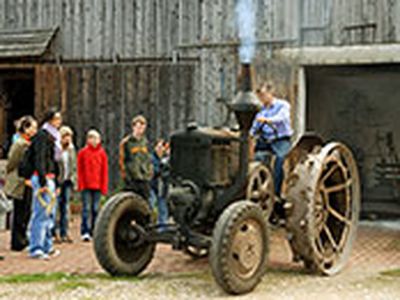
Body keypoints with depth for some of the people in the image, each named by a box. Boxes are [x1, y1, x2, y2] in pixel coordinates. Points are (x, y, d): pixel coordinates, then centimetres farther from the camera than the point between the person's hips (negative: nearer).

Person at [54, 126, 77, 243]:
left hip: (68, 181, 6)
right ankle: (56, 233, -3)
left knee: (65, 207, 7)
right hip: (58, 181, -6)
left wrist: (74, 180, 11)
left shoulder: (71, 149, 13)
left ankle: (64, 233, 10)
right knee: (56, 206, -6)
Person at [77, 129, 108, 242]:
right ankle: (85, 232, -8)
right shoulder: (83, 152, 2)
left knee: (95, 209, 5)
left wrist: (104, 186, 2)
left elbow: (105, 171, 8)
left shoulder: (102, 153, 7)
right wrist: (81, 184, -6)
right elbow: (80, 170, 2)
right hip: (86, 186, -2)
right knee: (86, 208, -7)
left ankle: (93, 232, 12)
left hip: (97, 186, 2)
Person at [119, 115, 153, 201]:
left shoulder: (145, 142, 13)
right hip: (132, 180, -5)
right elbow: (122, 161, -5)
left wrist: (150, 174, 10)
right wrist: (126, 177, -9)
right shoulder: (126, 142, -4)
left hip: (145, 179, 5)